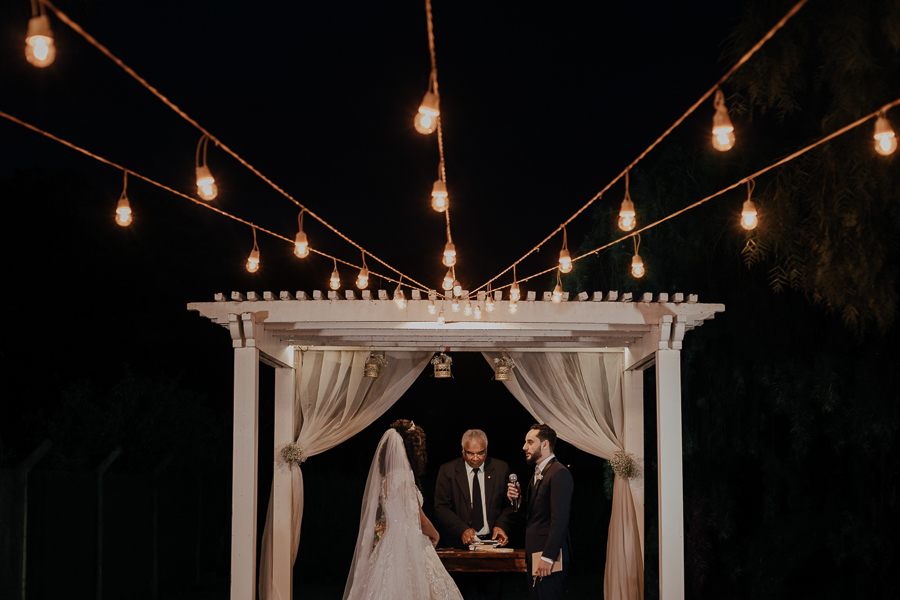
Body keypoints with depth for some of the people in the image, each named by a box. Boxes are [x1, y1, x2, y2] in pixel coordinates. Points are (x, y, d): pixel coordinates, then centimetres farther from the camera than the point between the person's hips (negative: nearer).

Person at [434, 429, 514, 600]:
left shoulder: (501, 469, 8)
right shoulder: (448, 471, 3)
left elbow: (508, 503, 11)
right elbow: (441, 508, -1)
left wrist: (501, 525, -9)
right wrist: (462, 529, -16)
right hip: (461, 545, -1)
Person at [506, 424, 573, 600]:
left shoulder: (559, 473, -13)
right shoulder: (537, 474, 19)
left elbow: (560, 519, -19)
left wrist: (547, 557, -23)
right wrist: (516, 498, 1)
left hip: (549, 555, -10)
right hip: (534, 553, 10)